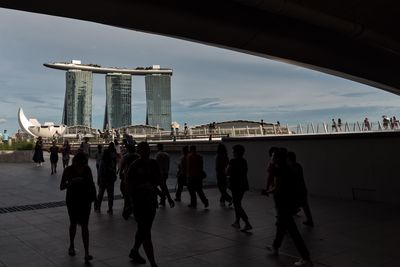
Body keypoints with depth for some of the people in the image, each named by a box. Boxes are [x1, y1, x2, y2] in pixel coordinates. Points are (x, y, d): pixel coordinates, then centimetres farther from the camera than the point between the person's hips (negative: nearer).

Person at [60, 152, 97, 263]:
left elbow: (91, 183, 9)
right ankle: (71, 246, 40)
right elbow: (62, 187, -14)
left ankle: (86, 253, -4)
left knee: (84, 226, -3)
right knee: (73, 224, 16)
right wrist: (72, 181, -32)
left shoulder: (87, 169, -5)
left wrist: (93, 195, 0)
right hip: (72, 200, 0)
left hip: (85, 200, 0)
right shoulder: (68, 170, -11)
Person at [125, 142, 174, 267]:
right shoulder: (134, 166, -10)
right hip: (139, 204, -6)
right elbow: (129, 186, -12)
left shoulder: (153, 164, 6)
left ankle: (134, 252, 42)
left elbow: (160, 182, 12)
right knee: (146, 233, -5)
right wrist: (131, 203, -20)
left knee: (143, 230, 20)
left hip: (151, 202, 6)